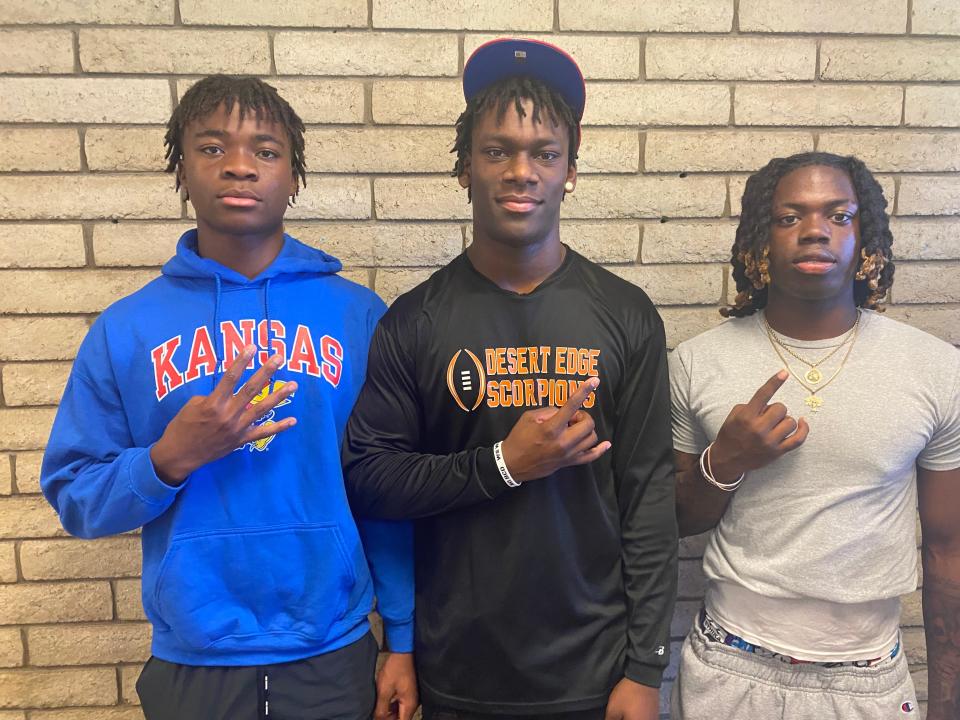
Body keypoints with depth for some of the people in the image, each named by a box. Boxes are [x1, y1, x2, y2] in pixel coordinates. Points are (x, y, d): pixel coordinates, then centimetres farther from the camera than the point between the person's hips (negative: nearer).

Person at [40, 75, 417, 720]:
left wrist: (403, 640, -3)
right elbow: (74, 500, -1)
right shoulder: (127, 328, -3)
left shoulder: (358, 315, -5)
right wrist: (170, 459, -19)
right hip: (193, 661, 1)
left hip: (335, 653, 0)